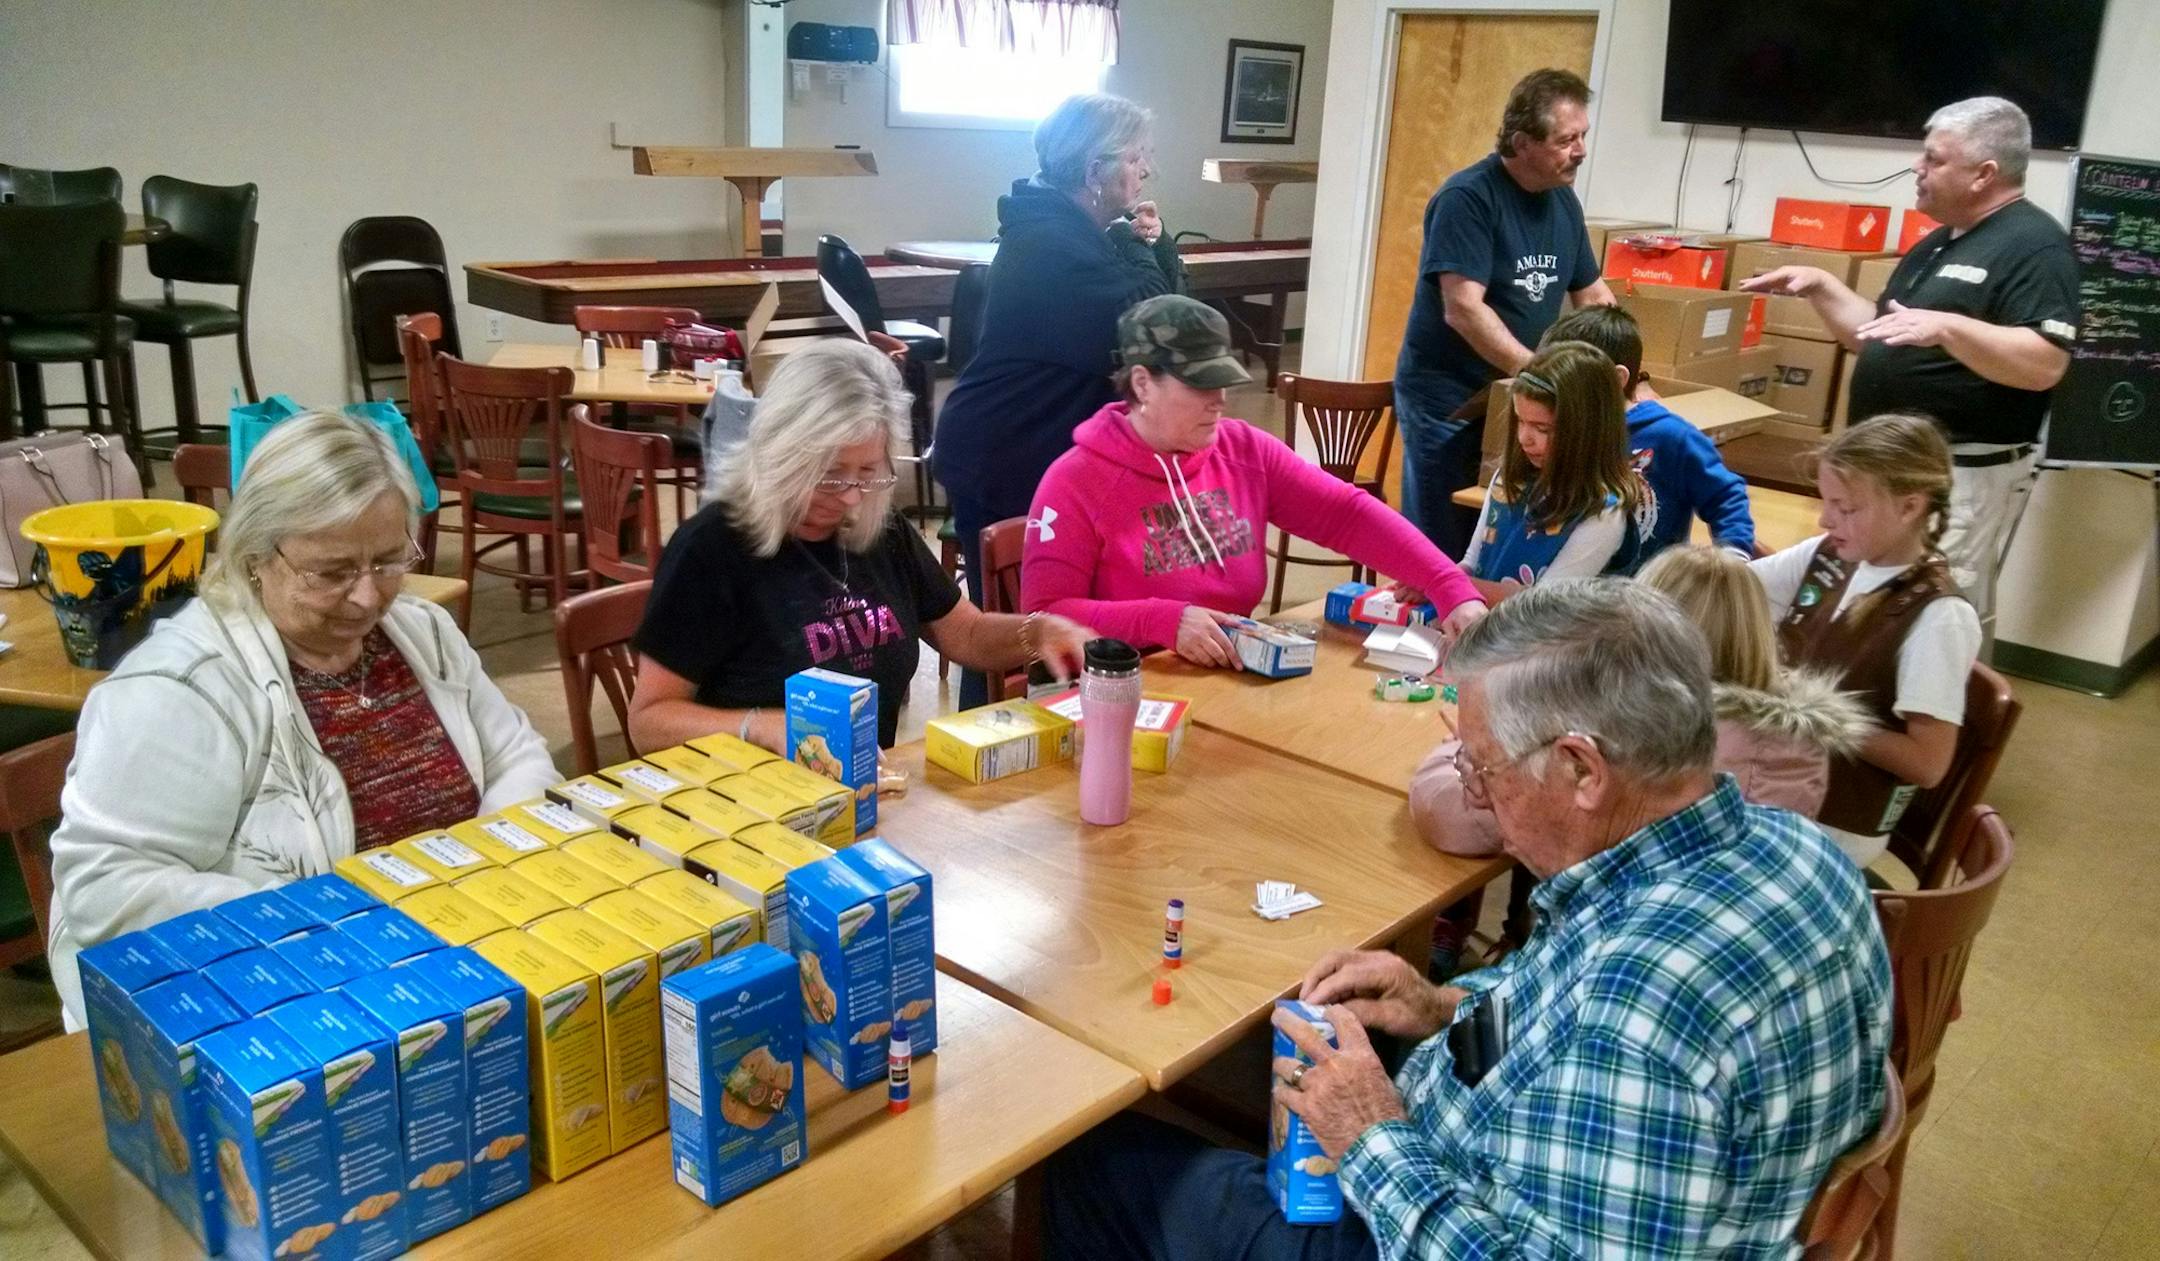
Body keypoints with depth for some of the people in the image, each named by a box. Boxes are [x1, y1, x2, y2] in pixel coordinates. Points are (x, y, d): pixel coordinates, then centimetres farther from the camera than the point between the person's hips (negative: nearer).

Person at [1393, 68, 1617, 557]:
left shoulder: (1563, 200, 7)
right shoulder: (1468, 197, -17)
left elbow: (1593, 296, 16)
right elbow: (1464, 310, -25)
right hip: (1447, 397, -7)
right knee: (1441, 548, 1)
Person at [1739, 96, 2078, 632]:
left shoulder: (2034, 246, -12)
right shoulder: (1937, 244, 17)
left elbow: (2044, 365, -24)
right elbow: (1880, 338, 22)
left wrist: (1947, 326, -34)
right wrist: (1821, 288, 11)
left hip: (1964, 471, -10)